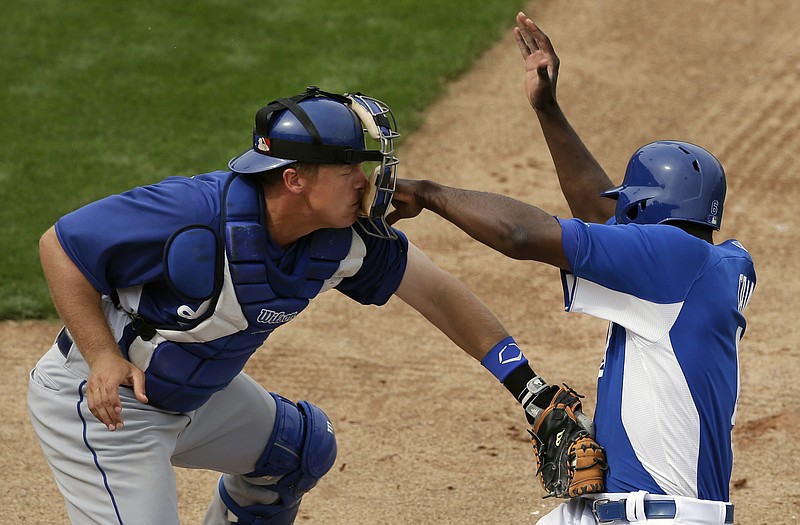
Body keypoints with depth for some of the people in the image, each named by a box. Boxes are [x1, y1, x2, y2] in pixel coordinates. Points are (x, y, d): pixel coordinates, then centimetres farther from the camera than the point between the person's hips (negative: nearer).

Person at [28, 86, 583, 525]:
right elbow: (60, 245, -25)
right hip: (101, 395, -9)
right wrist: (104, 358, -32)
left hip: (195, 390, 9)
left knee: (302, 447, 22)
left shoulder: (345, 237, -12)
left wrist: (526, 383, -5)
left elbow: (436, 292, -3)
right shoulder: (195, 215, -33)